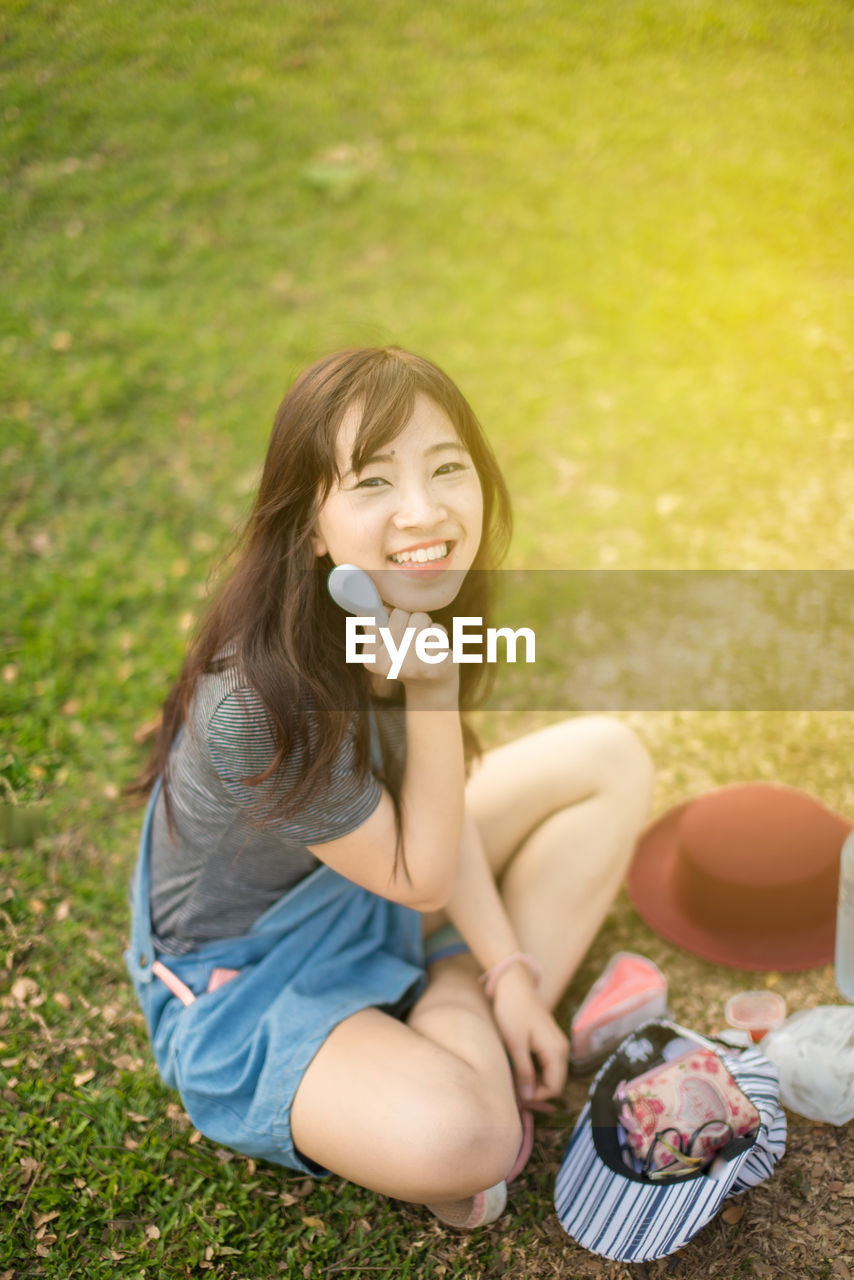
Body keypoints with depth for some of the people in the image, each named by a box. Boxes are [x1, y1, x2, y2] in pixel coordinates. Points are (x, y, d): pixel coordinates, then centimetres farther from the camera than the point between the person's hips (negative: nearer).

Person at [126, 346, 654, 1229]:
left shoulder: (414, 605, -13)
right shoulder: (262, 707, -36)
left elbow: (436, 801, -1)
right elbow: (422, 878, -21)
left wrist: (506, 975, -5)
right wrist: (432, 689, -32)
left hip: (372, 875, 8)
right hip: (250, 983, -8)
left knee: (609, 758, 1)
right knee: (455, 1141, -35)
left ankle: (461, 1011, -2)